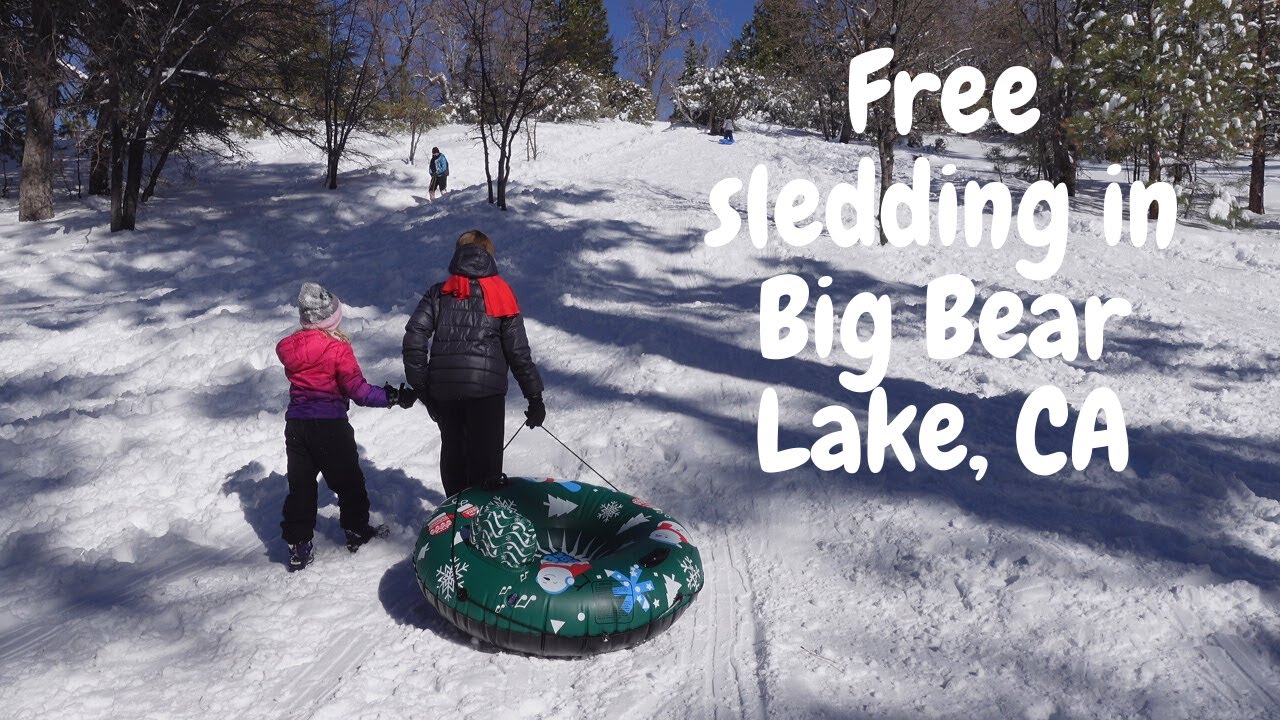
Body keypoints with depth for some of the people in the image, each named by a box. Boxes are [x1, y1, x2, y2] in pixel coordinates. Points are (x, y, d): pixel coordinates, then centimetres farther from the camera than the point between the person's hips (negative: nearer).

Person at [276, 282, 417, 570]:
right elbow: (357, 390, -18)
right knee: (348, 481, 14)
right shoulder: (337, 348, -16)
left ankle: (297, 545, 14)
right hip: (330, 426, -5)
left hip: (296, 424, 5)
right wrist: (392, 397, -14)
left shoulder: (290, 347, 1)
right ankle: (357, 530, 27)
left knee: (300, 486, 12)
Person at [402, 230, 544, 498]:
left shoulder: (439, 293, 12)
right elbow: (518, 350, 3)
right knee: (485, 459, 3)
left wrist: (420, 385, 6)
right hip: (486, 387, -3)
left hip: (444, 388, 3)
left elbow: (414, 335, 0)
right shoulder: (499, 292, 6)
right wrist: (535, 397, 7)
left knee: (452, 453, 19)